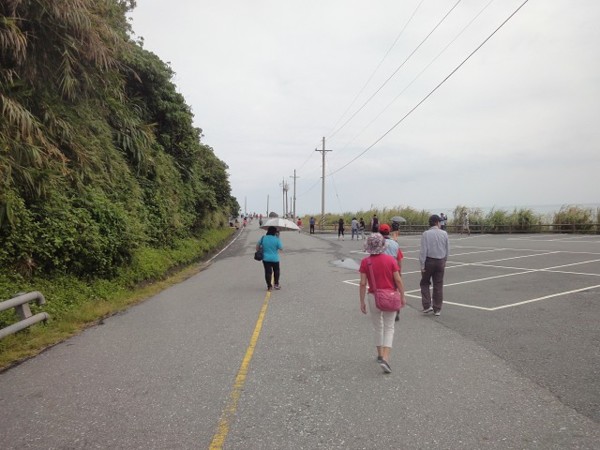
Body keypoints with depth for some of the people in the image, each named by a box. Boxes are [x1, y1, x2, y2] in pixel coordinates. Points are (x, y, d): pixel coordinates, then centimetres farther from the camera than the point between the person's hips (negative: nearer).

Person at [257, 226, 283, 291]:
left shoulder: (263, 238, -3)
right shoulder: (276, 239, -14)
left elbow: (257, 246, 5)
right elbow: (281, 248, -7)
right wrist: (278, 238, -2)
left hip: (265, 258, 2)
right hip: (275, 259, -2)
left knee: (268, 272, 6)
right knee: (276, 271, 20)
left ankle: (269, 286, 6)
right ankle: (276, 284, 23)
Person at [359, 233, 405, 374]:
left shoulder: (365, 262, -7)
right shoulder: (391, 260, -7)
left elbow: (363, 283, -9)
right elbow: (398, 280, -9)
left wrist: (362, 301, -2)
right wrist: (402, 296, 2)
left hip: (374, 297, 1)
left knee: (377, 326, 19)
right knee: (389, 328, 7)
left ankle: (380, 355, 32)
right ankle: (385, 358, -7)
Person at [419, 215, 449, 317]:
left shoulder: (426, 234, -10)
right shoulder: (444, 234, -1)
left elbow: (423, 251, -13)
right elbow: (447, 250, 5)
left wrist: (422, 265, -9)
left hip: (429, 261, -3)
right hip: (440, 261, 3)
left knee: (424, 283, 14)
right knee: (438, 285, 10)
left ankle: (427, 305, 4)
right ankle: (437, 309, 16)